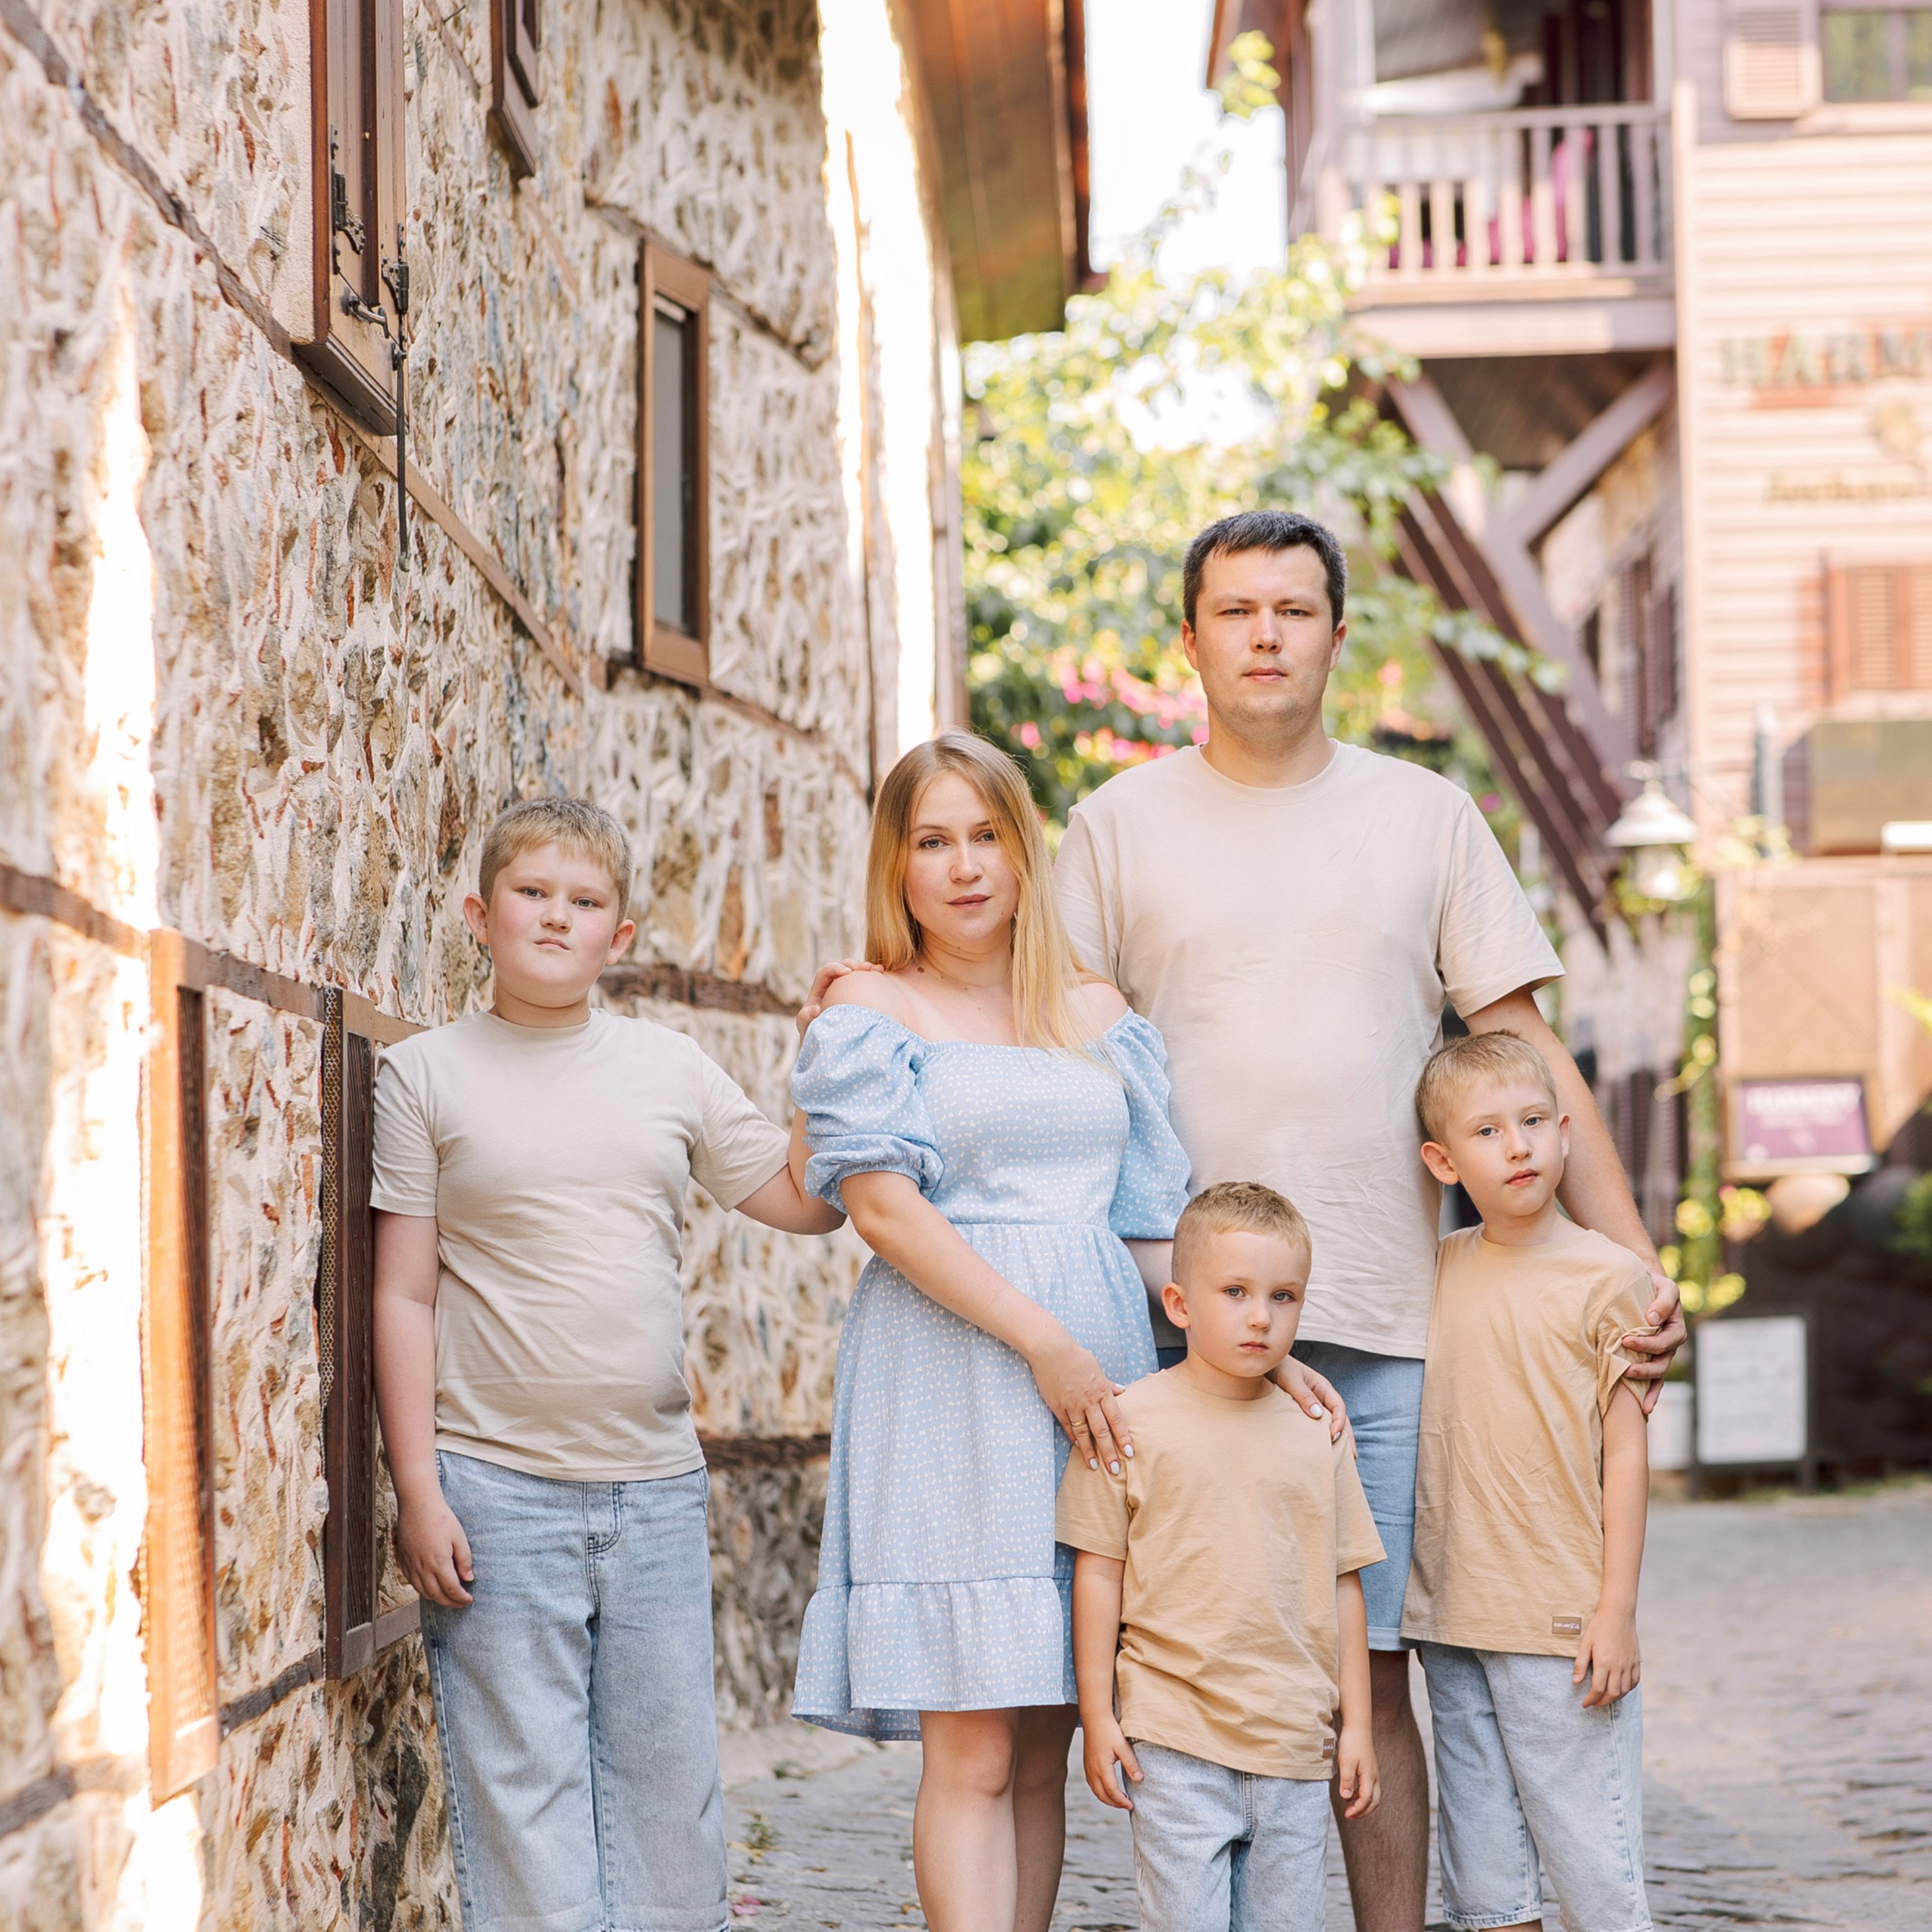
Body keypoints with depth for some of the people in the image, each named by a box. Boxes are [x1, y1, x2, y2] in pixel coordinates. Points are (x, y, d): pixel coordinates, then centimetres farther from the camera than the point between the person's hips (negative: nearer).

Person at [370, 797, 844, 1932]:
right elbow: (403, 1296, -1)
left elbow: (806, 1201, 15)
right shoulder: (427, 1076, 1)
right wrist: (418, 1489, -7)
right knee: (522, 1790, -1)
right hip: (496, 1487, -3)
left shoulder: (669, 1068, 9)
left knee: (669, 1786, 9)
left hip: (656, 1486, 3)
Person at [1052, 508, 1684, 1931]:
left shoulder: (1426, 817, 10)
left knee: (1372, 1667, 2)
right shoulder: (1122, 825, 8)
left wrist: (1636, 1263, 1)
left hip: (1384, 1322, 0)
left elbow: (1524, 1054, 9)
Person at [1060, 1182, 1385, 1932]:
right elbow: (1099, 1572, 0)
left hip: (1296, 1744, 3)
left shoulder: (1315, 1435, 8)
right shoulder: (1131, 1420, -2)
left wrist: (1356, 1723, 10)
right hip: (1176, 1745, -3)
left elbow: (1342, 1585, 12)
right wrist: (1098, 1715, -3)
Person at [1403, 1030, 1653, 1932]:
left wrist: (1617, 1610, -9)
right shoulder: (1436, 1271, 9)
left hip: (1562, 1624, -5)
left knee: (1591, 1859, -3)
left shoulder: (1604, 1276, -4)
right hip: (1450, 1620, 5)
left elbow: (1626, 1453, -5)